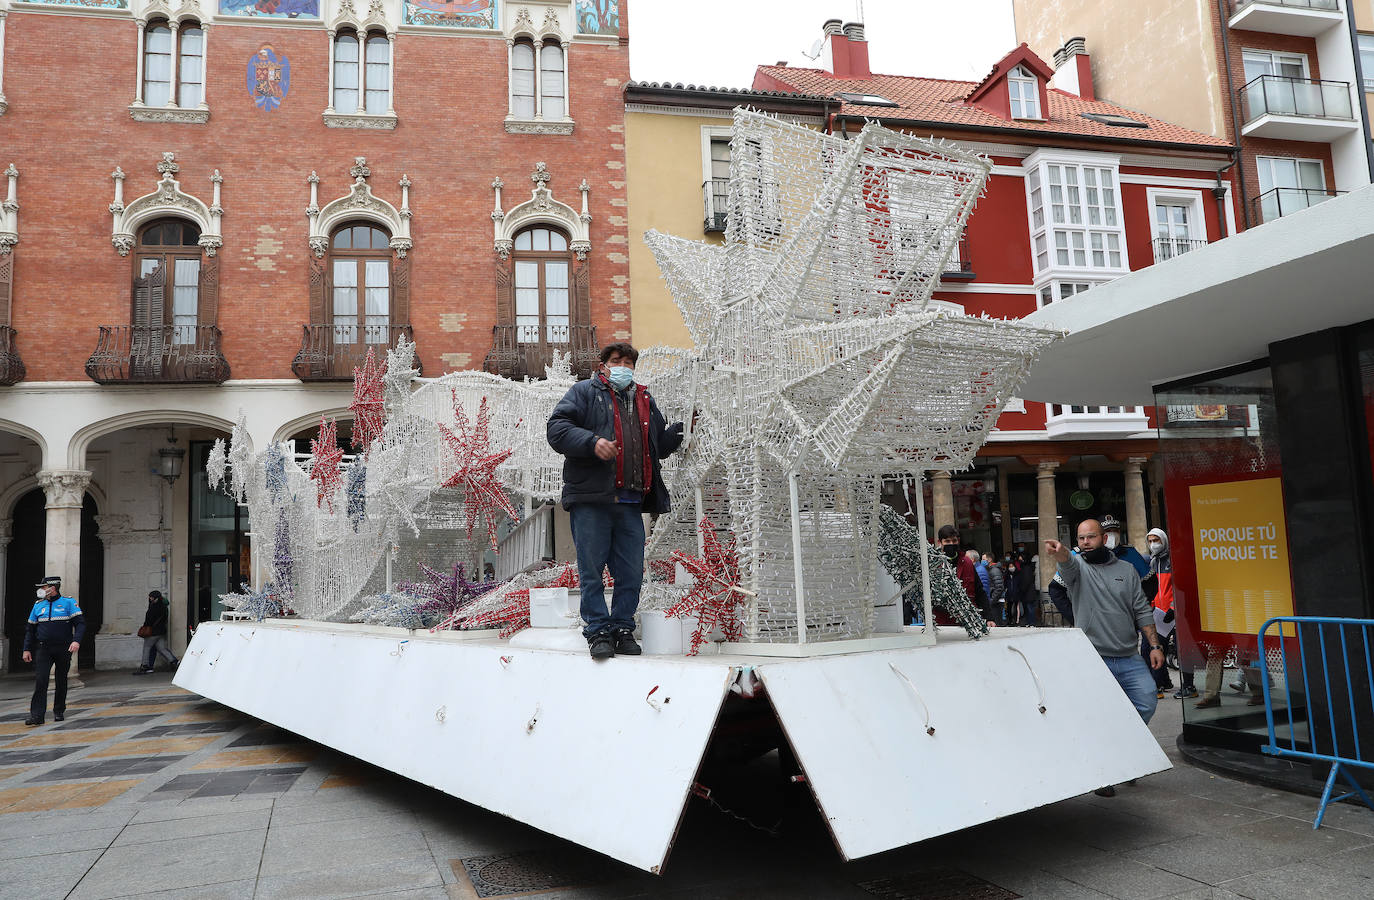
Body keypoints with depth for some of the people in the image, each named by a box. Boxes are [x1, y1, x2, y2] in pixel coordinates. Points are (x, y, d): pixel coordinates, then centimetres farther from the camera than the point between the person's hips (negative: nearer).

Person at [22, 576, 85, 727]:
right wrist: (26, 649, 9)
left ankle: (59, 711, 21)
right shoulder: (38, 605, 11)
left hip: (63, 649, -2)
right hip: (43, 649, 2)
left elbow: (80, 623, -7)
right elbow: (30, 629, 16)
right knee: (40, 680, -11)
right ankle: (36, 715, -12)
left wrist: (76, 641, -21)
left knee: (61, 681, 7)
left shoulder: (68, 603, 0)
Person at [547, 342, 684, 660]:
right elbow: (557, 428, -5)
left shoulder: (644, 401, 24)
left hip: (631, 504, 5)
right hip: (591, 501, -4)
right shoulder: (585, 392, 8)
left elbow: (660, 445, 28)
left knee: (632, 573, 6)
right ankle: (598, 632, 9)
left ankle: (623, 629, 18)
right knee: (592, 570, 0)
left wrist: (682, 429, 11)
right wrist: (592, 441, -19)